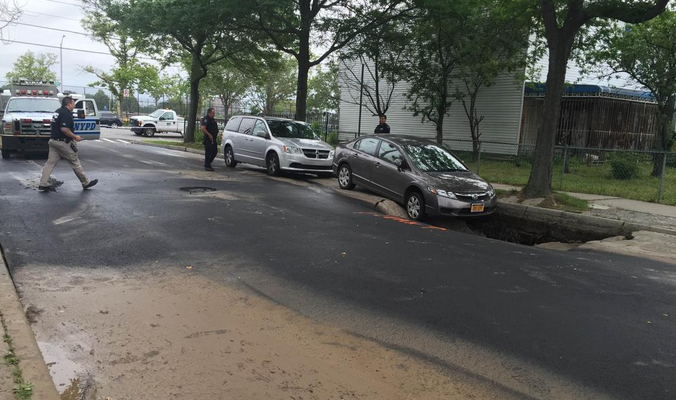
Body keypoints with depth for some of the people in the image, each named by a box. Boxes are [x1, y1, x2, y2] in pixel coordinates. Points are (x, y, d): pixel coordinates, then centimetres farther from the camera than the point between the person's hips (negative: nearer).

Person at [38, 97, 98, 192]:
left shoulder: (58, 111, 15)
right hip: (62, 142, -9)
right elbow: (64, 129, -26)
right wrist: (75, 137, -15)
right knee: (75, 162, 1)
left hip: (53, 140, 9)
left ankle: (43, 184, 3)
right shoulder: (66, 113, -16)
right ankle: (86, 183, 11)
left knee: (50, 162, 6)